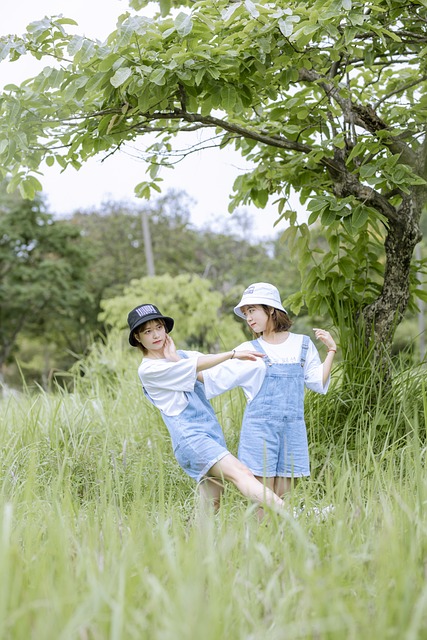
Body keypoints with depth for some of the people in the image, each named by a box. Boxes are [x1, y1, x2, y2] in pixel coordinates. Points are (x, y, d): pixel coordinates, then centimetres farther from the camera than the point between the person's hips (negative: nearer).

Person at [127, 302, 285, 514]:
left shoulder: (182, 355, 19)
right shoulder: (147, 369, -1)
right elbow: (195, 367, -11)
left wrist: (174, 358, -3)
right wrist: (233, 353, -14)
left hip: (212, 431, 8)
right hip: (190, 436, -8)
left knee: (211, 507, 4)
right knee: (240, 473, -24)